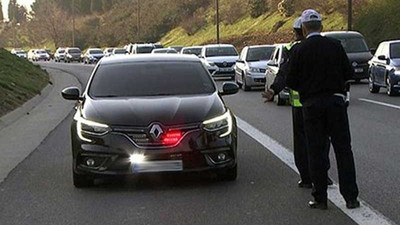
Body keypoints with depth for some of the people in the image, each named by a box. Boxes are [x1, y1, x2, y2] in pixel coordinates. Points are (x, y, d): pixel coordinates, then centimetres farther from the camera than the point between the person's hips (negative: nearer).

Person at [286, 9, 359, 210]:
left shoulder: (300, 51, -7)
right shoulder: (335, 46, -2)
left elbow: (291, 82, -3)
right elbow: (349, 74, 3)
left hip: (312, 105, -1)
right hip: (336, 101, 1)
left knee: (316, 152, 6)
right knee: (343, 150, 7)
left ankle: (320, 198, 8)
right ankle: (350, 198, 7)